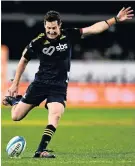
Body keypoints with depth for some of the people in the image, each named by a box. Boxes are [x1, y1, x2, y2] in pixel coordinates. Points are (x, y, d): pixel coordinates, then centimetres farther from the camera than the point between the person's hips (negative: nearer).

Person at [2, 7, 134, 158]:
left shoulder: (69, 35, -7)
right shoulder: (38, 42, -11)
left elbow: (93, 29, -8)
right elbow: (24, 61, 4)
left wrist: (116, 19, -14)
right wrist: (15, 84, 6)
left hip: (59, 86, 0)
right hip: (40, 83, 0)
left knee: (56, 114, -26)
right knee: (16, 116, 1)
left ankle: (41, 150, -24)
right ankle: (13, 99, 38)